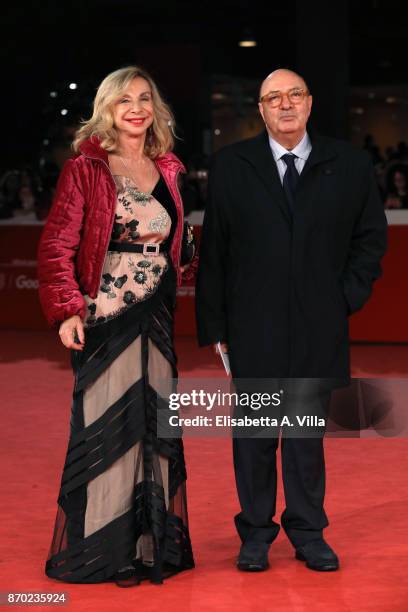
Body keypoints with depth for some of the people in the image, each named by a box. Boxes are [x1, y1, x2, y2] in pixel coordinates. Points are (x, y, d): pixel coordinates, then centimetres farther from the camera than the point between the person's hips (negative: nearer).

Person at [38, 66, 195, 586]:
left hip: (156, 318, 5)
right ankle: (104, 549, 14)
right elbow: (56, 246, -9)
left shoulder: (168, 171, 10)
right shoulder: (85, 169, -5)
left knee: (154, 427, 10)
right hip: (104, 317, -5)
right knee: (107, 428, 1)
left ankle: (151, 543, 22)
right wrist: (67, 311, -18)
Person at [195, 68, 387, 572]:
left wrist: (349, 295, 2)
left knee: (308, 429, 9)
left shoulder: (348, 165, 4)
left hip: (318, 324, 1)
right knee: (254, 431, 6)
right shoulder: (231, 166, 2)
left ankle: (308, 531, 21)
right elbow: (212, 249, 1)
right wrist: (214, 324, -2)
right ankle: (255, 532, 18)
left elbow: (371, 234, 12)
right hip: (252, 326, -1)